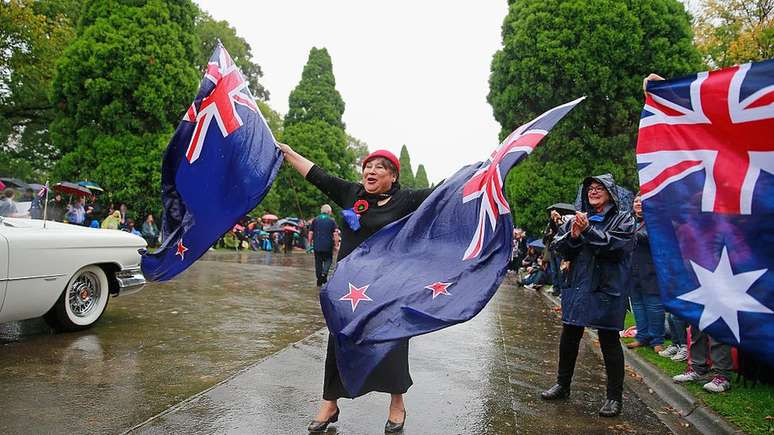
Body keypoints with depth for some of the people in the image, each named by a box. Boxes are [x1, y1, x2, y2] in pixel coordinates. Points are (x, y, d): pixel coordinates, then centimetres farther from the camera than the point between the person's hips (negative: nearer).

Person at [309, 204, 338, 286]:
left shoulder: (315, 220, 5)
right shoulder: (332, 220, 0)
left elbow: (310, 233, 3)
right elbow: (335, 233, -6)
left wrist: (310, 243, 11)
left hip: (317, 245, 2)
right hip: (328, 245, -1)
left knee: (318, 261, 9)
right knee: (328, 259, 15)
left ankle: (319, 280, 12)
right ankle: (324, 273, -11)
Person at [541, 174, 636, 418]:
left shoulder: (623, 219, -1)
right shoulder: (579, 218, 12)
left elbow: (615, 246, -17)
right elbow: (559, 246, 6)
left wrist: (588, 230, -23)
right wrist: (573, 235, -13)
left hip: (607, 288, -5)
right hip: (577, 287, 5)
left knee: (609, 341, 2)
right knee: (568, 337, 13)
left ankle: (615, 397, 16)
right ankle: (563, 385, 29)